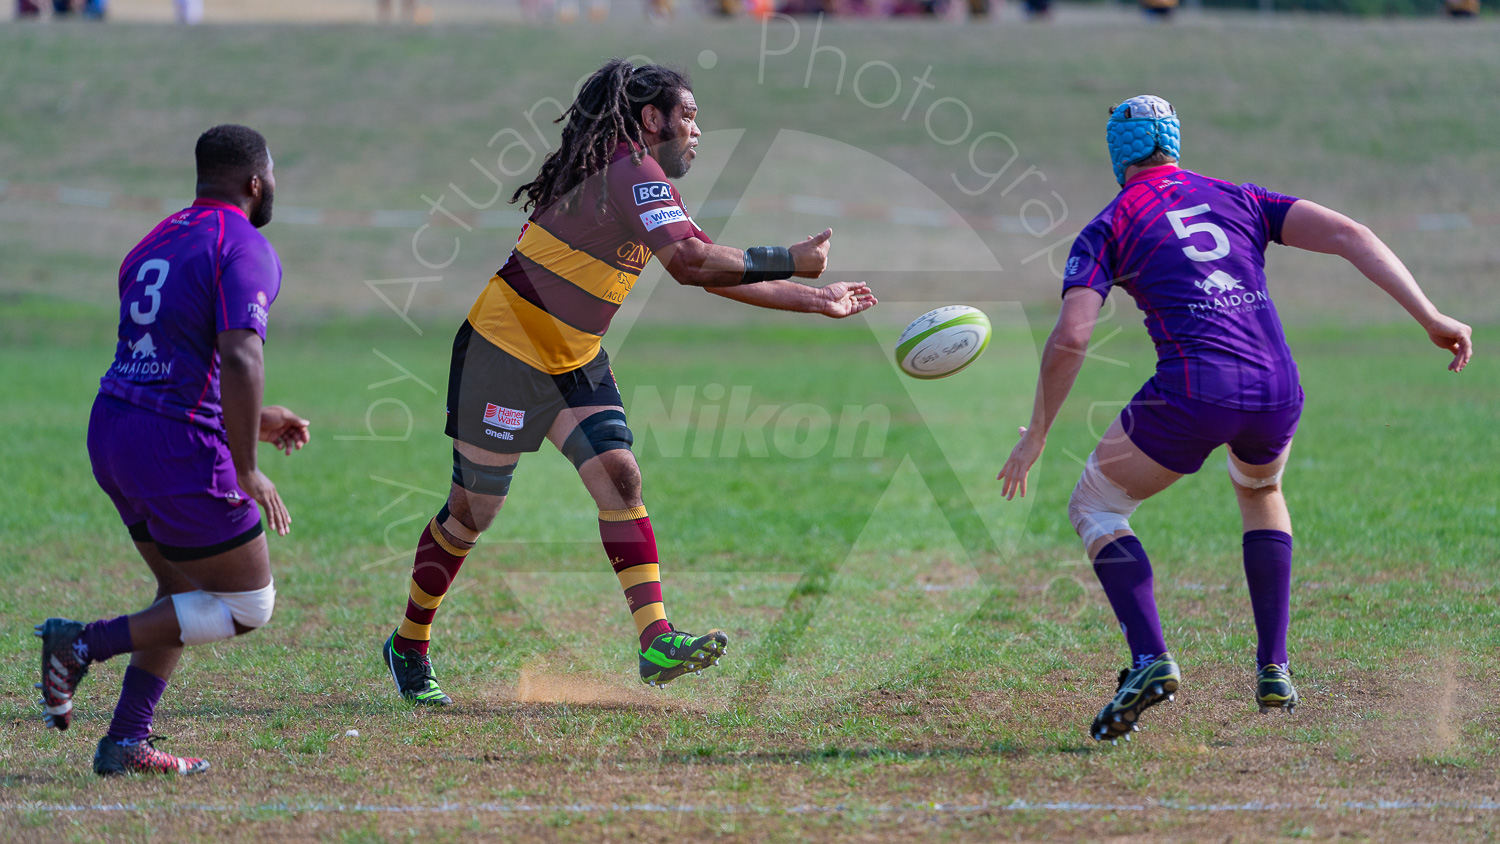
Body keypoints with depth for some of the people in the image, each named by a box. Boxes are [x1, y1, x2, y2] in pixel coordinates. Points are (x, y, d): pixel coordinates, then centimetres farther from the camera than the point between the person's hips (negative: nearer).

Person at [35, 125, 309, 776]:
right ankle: (85, 644, -8)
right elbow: (238, 359, -23)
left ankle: (126, 742, 13)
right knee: (246, 606, 4)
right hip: (180, 450, -9)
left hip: (110, 429, 9)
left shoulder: (157, 244, 18)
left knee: (184, 591, 21)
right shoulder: (245, 250, -10)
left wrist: (249, 420, 29)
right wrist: (247, 470, -18)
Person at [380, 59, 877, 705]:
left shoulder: (639, 179, 11)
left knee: (620, 478, -8)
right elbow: (691, 264, -32)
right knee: (473, 511, 2)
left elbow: (718, 275, 16)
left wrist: (813, 300, 12)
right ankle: (408, 646, 19)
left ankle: (656, 641, -17)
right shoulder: (632, 172, -20)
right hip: (504, 349, -9)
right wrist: (788, 261, -25)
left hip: (573, 362, 9)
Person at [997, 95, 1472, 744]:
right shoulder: (1240, 200, 21)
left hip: (1194, 391, -4)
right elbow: (1347, 236, 8)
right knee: (1260, 493, 37)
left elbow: (1070, 336, -2)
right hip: (1278, 392, 4)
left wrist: (1036, 436, 7)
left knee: (1095, 509, 17)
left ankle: (1150, 659, -6)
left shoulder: (1108, 228, 11)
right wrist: (1430, 318, 3)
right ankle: (1274, 671, 26)